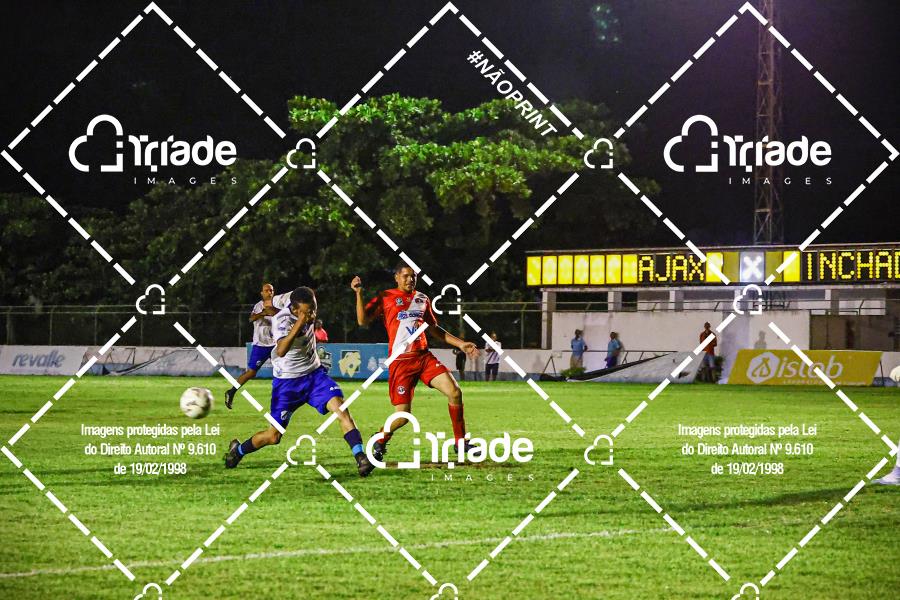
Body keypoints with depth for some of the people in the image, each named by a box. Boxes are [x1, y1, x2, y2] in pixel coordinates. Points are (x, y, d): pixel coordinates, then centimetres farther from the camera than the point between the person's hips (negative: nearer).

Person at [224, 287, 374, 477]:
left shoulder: (305, 304, -9)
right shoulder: (281, 320, -28)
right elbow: (281, 351, -47)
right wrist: (299, 324, -51)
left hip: (314, 373, 5)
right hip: (287, 381, -5)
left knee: (340, 407, -21)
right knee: (273, 436, 1)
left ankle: (361, 458, -25)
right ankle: (237, 450, 30)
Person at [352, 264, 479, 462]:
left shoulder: (422, 299, 16)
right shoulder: (385, 298, 2)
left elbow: (434, 329, 25)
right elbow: (363, 321, -8)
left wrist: (460, 344, 20)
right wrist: (359, 293, -17)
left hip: (424, 357, 5)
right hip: (400, 362, -5)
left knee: (455, 392, -12)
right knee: (403, 415, -10)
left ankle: (460, 441, 3)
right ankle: (379, 440, 20)